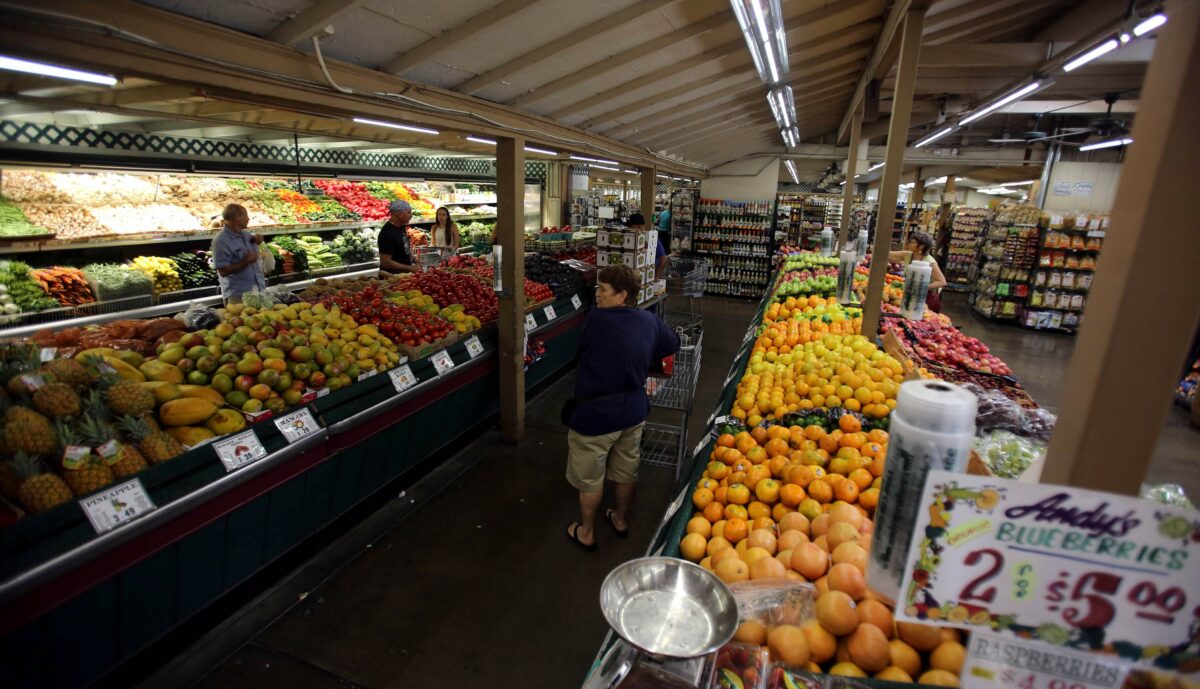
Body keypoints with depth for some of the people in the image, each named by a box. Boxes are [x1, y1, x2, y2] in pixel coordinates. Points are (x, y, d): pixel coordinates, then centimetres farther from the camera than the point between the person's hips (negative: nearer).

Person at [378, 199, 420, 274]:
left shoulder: (401, 227, 6)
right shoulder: (387, 233, -20)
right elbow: (386, 262, -22)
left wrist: (414, 264, 5)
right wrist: (411, 268, -20)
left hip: (404, 274, 8)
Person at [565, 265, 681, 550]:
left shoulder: (596, 319, -23)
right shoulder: (649, 320, -5)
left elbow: (582, 351, -7)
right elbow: (672, 344, 11)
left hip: (595, 415, -6)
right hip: (634, 410, 6)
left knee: (590, 480, 14)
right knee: (626, 470, 24)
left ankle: (586, 533, 32)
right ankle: (621, 519, 45)